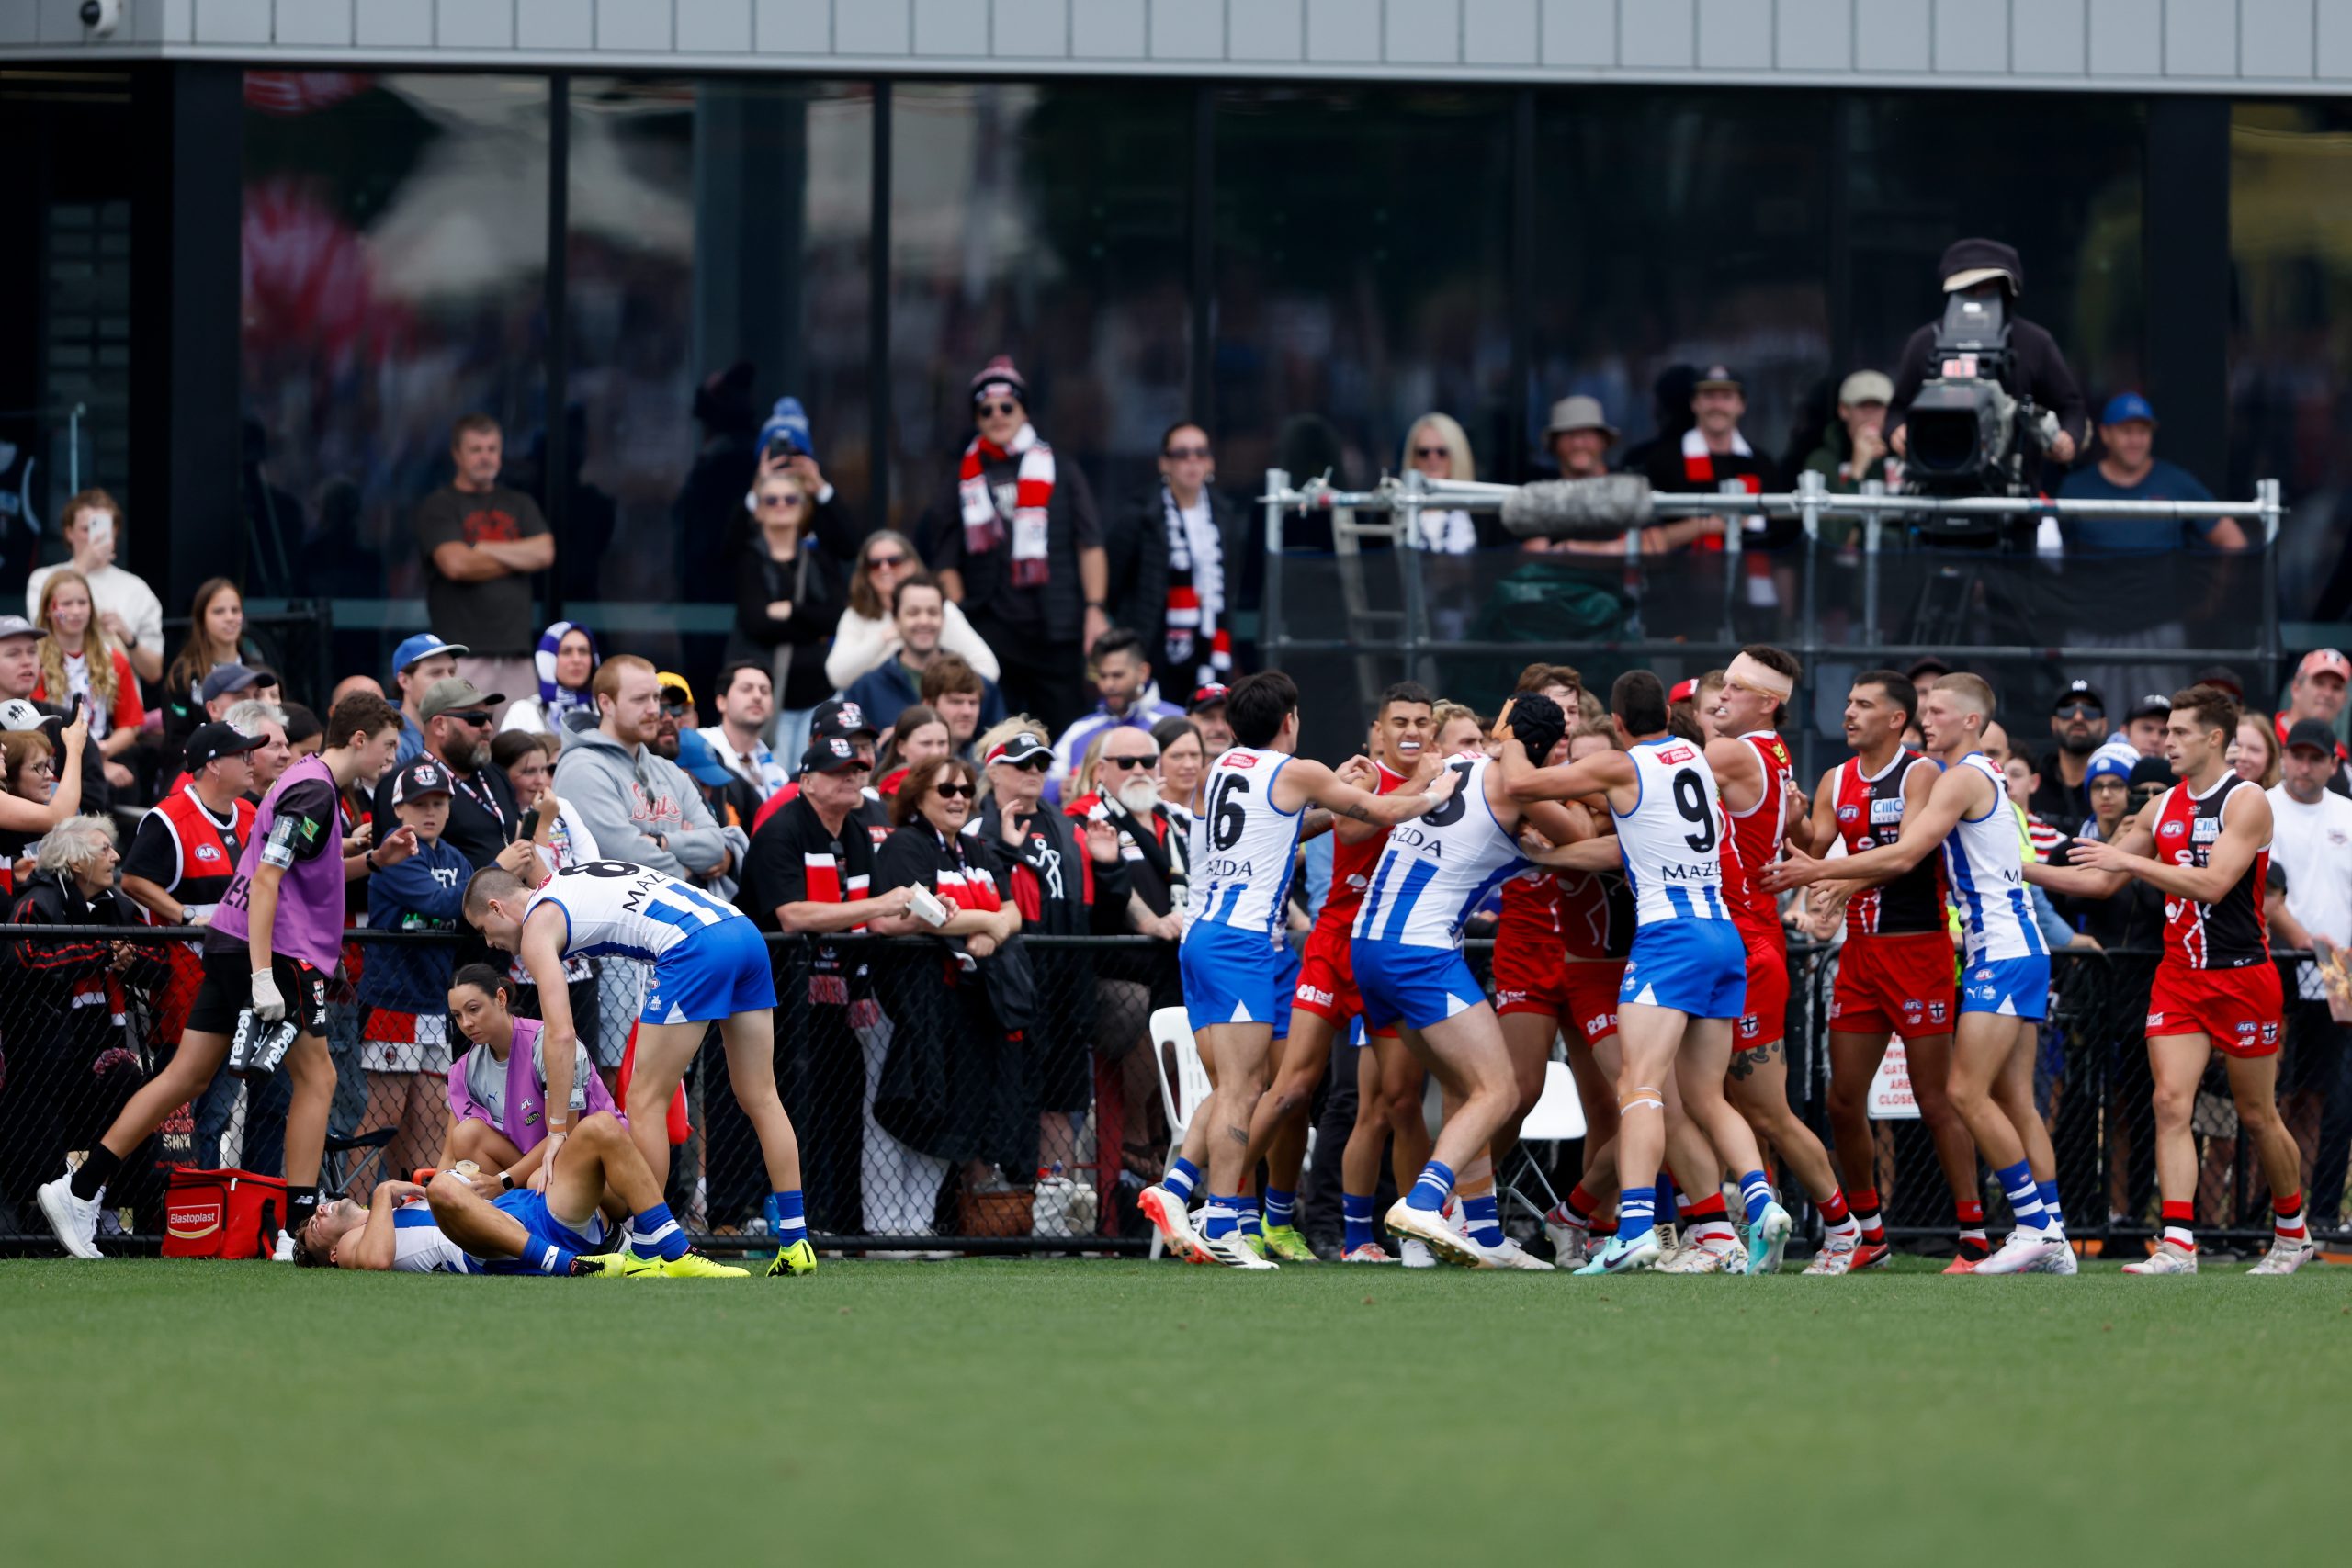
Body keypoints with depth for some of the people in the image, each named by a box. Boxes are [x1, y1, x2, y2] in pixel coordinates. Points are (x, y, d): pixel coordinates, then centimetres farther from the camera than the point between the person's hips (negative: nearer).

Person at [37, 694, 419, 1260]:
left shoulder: (310, 784, 18)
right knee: (317, 1078, -1)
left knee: (188, 1077, 8)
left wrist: (374, 859, 17)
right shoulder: (313, 792, -13)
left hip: (231, 944, 10)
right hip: (273, 954, -10)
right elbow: (266, 879, -21)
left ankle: (78, 1191, 5)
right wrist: (263, 976, -26)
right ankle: (300, 1225, -2)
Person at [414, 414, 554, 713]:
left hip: (516, 653, 4)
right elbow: (456, 564, -10)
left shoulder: (519, 505, 20)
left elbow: (545, 553, 4)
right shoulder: (438, 506, 5)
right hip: (463, 652, -4)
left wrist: (484, 549, -2)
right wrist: (519, 559, 1)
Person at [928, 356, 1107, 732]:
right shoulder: (967, 480, 13)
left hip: (1057, 630, -1)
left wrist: (1095, 609, -5)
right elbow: (946, 563, 12)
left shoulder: (1059, 472, 11)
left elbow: (1090, 545, 6)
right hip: (991, 629, 1)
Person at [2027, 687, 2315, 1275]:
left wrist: (2128, 859, -24)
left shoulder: (2246, 802, -10)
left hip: (2242, 977, -5)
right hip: (2179, 977, 5)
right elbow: (2101, 882, 18)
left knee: (2257, 1116, 6)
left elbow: (2212, 883, -23)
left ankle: (2292, 1232, 26)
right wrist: (2020, 869, 10)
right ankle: (2177, 1244, -17)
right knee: (2171, 1103, -11)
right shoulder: (2163, 807, 10)